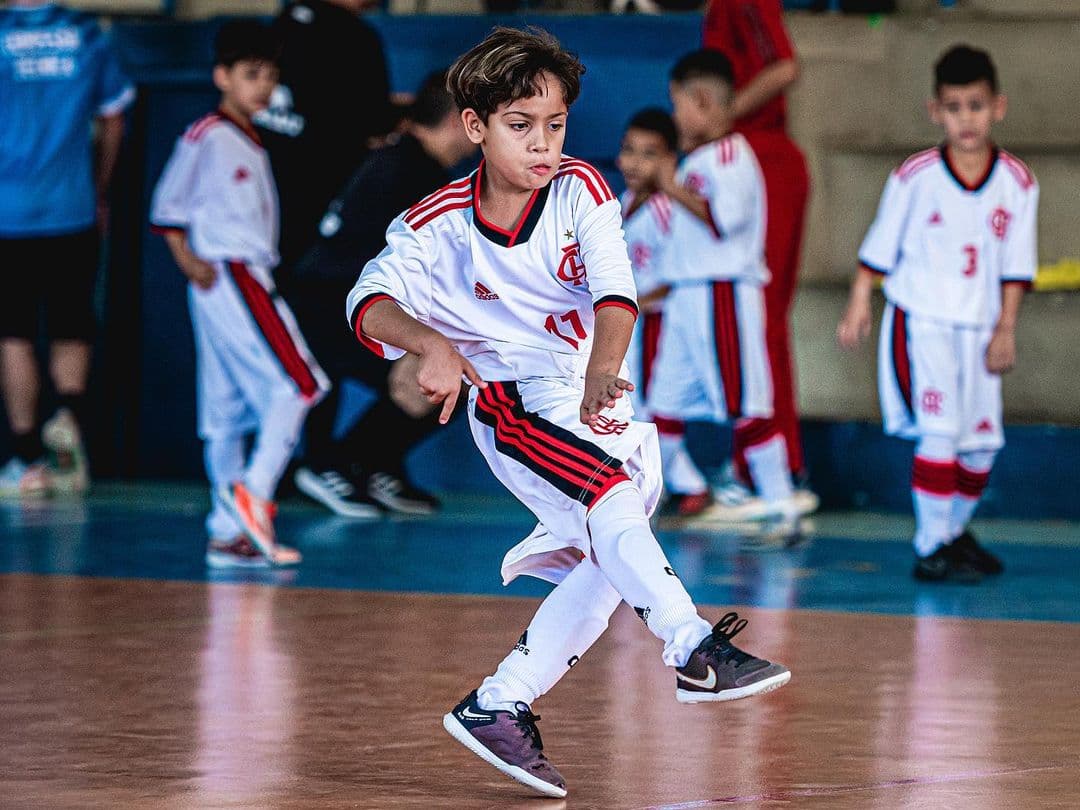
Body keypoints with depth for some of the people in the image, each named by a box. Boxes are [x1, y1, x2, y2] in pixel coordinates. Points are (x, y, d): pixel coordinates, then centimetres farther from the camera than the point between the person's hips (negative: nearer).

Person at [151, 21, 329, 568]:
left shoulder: (252, 143, 18)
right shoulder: (207, 136, -8)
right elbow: (167, 204, -7)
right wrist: (188, 260, -14)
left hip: (251, 278, 9)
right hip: (227, 275, -9)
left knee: (228, 413, 7)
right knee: (295, 383, -14)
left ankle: (228, 533, 8)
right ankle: (254, 491, -16)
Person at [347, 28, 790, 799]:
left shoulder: (580, 191, -7)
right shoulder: (441, 227, -10)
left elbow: (615, 287, -20)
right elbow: (371, 300, -17)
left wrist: (603, 368, -39)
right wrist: (432, 347, -38)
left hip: (599, 397, 5)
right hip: (515, 401, -5)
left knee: (607, 567, 3)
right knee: (611, 495, -30)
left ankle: (499, 707, 12)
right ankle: (696, 653, -40)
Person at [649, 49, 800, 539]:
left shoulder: (729, 154, -13)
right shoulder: (697, 158, 18)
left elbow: (724, 218, -25)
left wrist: (676, 190, -17)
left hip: (724, 293, -10)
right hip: (687, 295, 10)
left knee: (746, 406, -9)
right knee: (667, 401, 14)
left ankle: (782, 508, -6)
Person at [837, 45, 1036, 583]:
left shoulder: (1018, 183, -2)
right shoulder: (915, 176, -9)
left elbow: (1016, 266, 3)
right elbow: (879, 248, 1)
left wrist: (1005, 329, -1)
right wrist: (858, 306, 0)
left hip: (978, 330, 4)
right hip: (920, 321, -4)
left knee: (981, 443, 10)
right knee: (940, 433, -16)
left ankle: (956, 531, 35)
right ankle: (931, 549, -8)